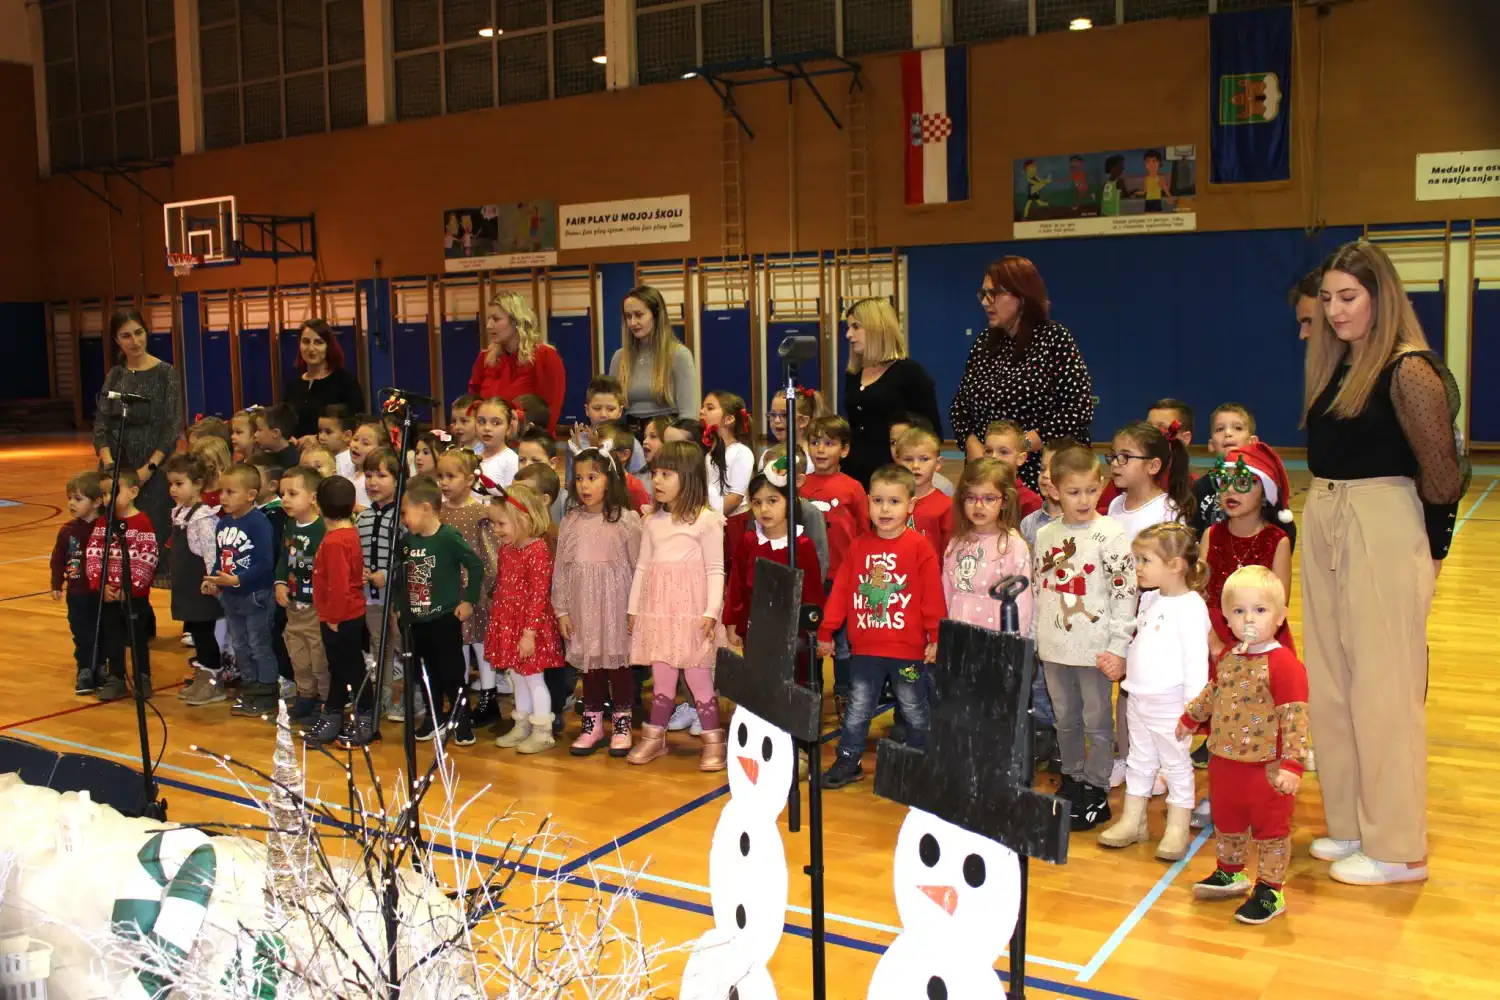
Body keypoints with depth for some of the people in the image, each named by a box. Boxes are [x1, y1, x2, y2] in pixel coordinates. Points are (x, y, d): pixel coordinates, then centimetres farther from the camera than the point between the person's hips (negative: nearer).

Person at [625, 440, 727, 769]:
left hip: (691, 610, -5)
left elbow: (715, 570, -7)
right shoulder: (653, 522, 12)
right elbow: (642, 566, 16)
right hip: (657, 609, 5)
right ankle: (654, 736, 21)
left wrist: (711, 612, -13)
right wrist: (633, 607, 14)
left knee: (698, 674, -2)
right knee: (662, 676, 10)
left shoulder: (706, 520, -6)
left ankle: (713, 740, 8)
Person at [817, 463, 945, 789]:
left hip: (908, 649, -3)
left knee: (914, 710, 13)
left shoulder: (919, 547, -11)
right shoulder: (859, 546, 1)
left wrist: (935, 637, -11)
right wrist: (826, 632, 4)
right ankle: (848, 761, 23)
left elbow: (932, 595, -10)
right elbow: (840, 590, 3)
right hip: (864, 648, 3)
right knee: (858, 709, 13)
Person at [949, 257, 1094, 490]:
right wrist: (974, 448, -8)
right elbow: (959, 407, 11)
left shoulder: (1055, 339, -5)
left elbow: (1079, 410, -12)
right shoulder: (984, 344, 10)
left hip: (1042, 477, -4)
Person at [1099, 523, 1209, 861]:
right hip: (1139, 700, 8)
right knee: (1139, 762, 17)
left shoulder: (1190, 606, -17)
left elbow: (1196, 660, -19)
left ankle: (1178, 828, 16)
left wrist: (1193, 709, -19)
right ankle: (1132, 821, 27)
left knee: (1176, 764, 6)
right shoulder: (1151, 603, 9)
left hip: (1170, 705, -8)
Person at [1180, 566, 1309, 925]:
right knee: (1226, 822, 22)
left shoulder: (1283, 663, -20)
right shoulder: (1227, 658, 3)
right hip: (1225, 761, 7)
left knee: (1270, 829, 7)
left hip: (1268, 768, -7)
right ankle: (1230, 873, 42)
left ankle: (1270, 891, 21)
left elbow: (1294, 716, -23)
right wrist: (1190, 717, 35)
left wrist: (1292, 764, -28)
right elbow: (1213, 692, 22)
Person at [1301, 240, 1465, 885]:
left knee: (1382, 686, 0)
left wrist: (1428, 548, -2)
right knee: (1332, 682, 14)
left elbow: (1441, 473, -12)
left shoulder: (1407, 370, -13)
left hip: (1383, 531, -8)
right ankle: (1351, 824, 28)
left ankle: (1396, 848, 13)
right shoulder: (1334, 366, 10)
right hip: (1321, 523, 8)